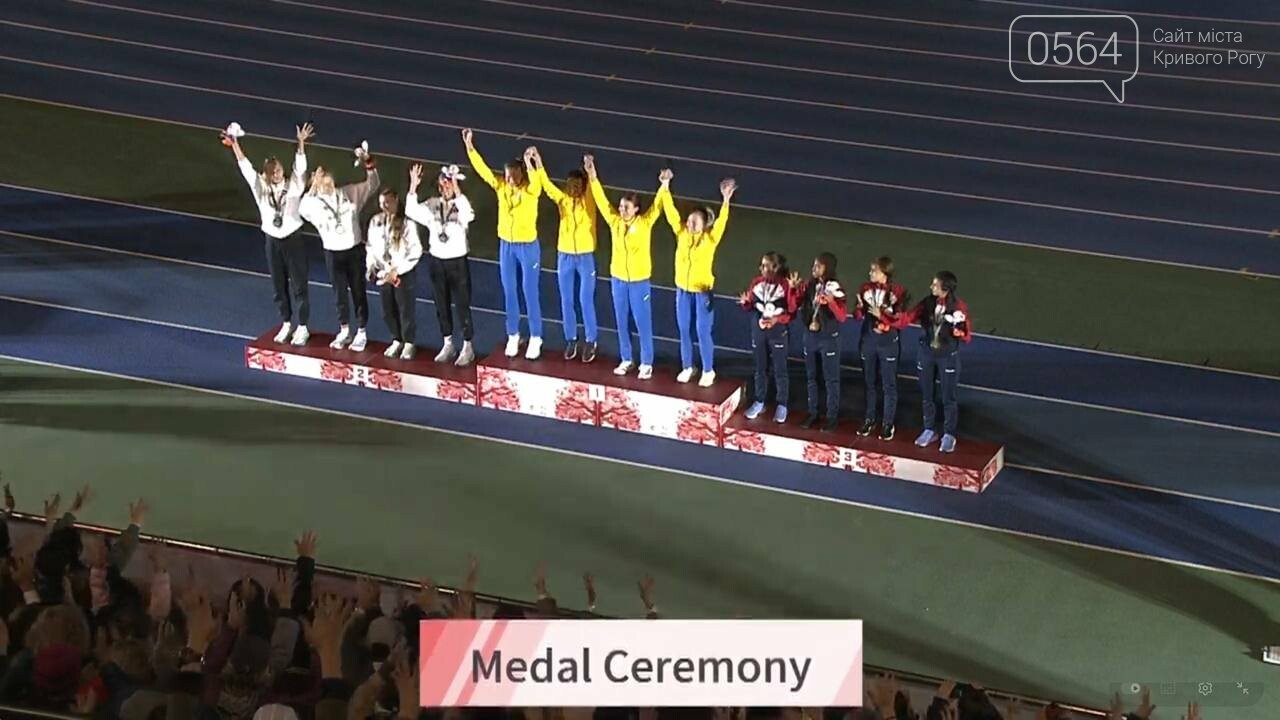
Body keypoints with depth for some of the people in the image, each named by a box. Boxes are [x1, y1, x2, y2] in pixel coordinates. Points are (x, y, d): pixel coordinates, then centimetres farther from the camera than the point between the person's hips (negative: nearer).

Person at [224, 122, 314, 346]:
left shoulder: (293, 186, -9)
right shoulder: (261, 189, -3)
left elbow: (300, 167, -21)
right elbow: (246, 168, -9)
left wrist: (301, 143, -36)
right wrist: (234, 144, -19)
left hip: (293, 239, -3)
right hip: (272, 240, 3)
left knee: (299, 284, 3)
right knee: (278, 285, 12)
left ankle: (303, 327, 13)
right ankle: (286, 324, 27)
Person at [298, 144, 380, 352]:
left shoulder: (349, 193, -4)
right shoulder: (314, 203, -5)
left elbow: (373, 185, -2)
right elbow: (303, 208, -22)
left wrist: (368, 162, -17)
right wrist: (314, 186, -23)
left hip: (355, 249, 0)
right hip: (333, 253, 0)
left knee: (358, 291, 8)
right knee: (340, 293, 13)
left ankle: (361, 333, 20)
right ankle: (344, 331, 29)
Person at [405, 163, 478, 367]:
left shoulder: (461, 204, -12)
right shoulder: (432, 205, -1)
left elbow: (467, 215, -36)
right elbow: (411, 211, -14)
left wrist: (456, 191, -42)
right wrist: (413, 187, -23)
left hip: (458, 262, -4)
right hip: (437, 261, 4)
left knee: (462, 305, 2)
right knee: (442, 305, 13)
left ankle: (467, 347, 14)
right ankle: (448, 345, 27)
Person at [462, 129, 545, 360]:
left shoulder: (531, 190, -15)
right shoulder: (501, 187, -4)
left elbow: (536, 182, -38)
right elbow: (482, 170, -10)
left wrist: (529, 162, -57)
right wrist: (469, 146, -20)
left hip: (528, 247, -4)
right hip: (506, 246, 4)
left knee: (530, 293, 2)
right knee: (509, 293, 12)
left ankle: (535, 338, 14)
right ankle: (513, 336, 25)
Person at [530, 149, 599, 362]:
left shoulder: (589, 200, -8)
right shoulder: (563, 199, 0)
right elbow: (547, 186, -13)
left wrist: (591, 172, -49)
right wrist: (538, 164, -28)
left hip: (586, 257, -3)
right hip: (565, 256, 3)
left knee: (586, 300, -2)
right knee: (566, 301, 8)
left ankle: (591, 341, 10)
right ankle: (570, 340, 21)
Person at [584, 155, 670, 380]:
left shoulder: (644, 223, -10)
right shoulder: (614, 221, -2)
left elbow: (657, 207, -21)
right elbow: (602, 201, -3)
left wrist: (664, 186, -37)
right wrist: (593, 176, -12)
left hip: (639, 281, -4)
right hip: (618, 279, 4)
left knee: (643, 323, 2)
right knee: (622, 322, 13)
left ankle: (646, 364, 11)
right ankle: (626, 359, 26)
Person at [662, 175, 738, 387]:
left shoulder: (710, 238, -11)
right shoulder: (682, 234, -2)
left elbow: (721, 221, -25)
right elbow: (671, 212, -4)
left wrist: (726, 199, -38)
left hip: (703, 291, -4)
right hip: (683, 290, 4)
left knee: (703, 332, 0)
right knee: (684, 330, 11)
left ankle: (708, 371, 13)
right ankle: (687, 367, 26)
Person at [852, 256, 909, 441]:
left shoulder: (898, 291, -12)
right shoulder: (866, 288, -1)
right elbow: (857, 316, 2)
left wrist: (882, 314, -25)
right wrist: (859, 307, -19)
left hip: (888, 341, -4)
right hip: (868, 339, 4)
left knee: (888, 385, 4)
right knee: (869, 382, 14)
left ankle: (888, 424, 14)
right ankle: (869, 420, 26)